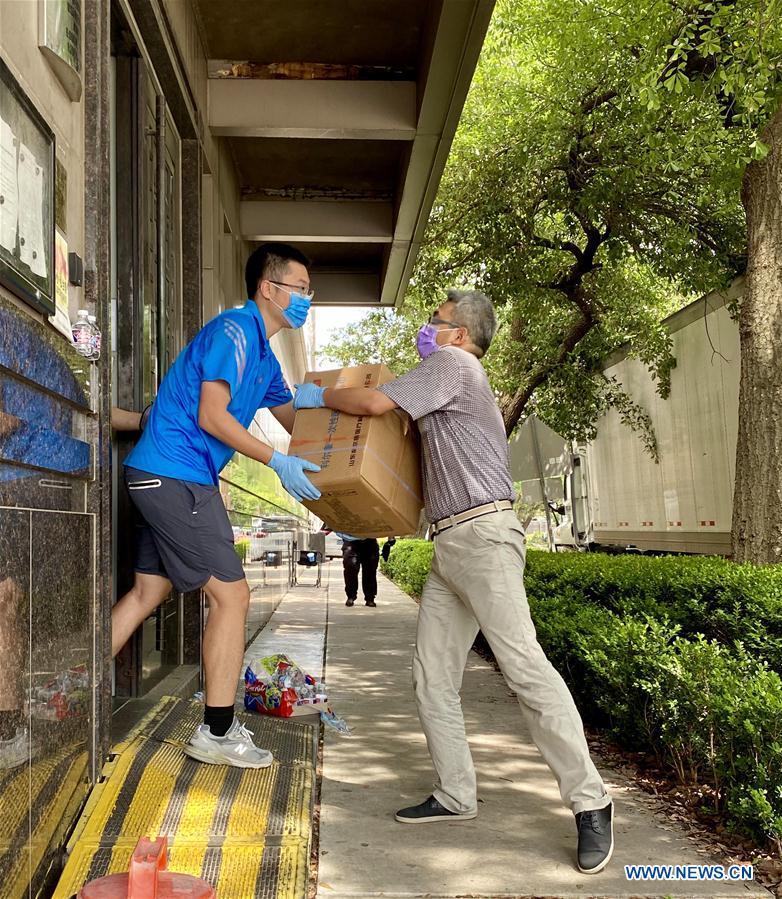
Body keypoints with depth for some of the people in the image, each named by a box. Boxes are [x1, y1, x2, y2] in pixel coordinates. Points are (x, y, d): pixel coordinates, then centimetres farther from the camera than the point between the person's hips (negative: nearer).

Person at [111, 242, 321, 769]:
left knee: (149, 592, 13)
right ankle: (218, 734, 3)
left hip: (161, 478, 10)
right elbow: (211, 417, -17)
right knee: (232, 595, -5)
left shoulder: (264, 357, 19)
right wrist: (278, 462, -16)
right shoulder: (234, 330, -11)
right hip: (175, 474, -10)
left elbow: (296, 422, 25)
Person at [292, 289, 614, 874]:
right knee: (432, 675, 6)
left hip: (482, 533, -11)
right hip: (450, 543, 11)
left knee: (523, 662, -15)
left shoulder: (452, 364, 0)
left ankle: (589, 802, -10)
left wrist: (319, 396, 6)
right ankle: (456, 795, 11)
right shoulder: (452, 380, 29)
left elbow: (376, 402, -9)